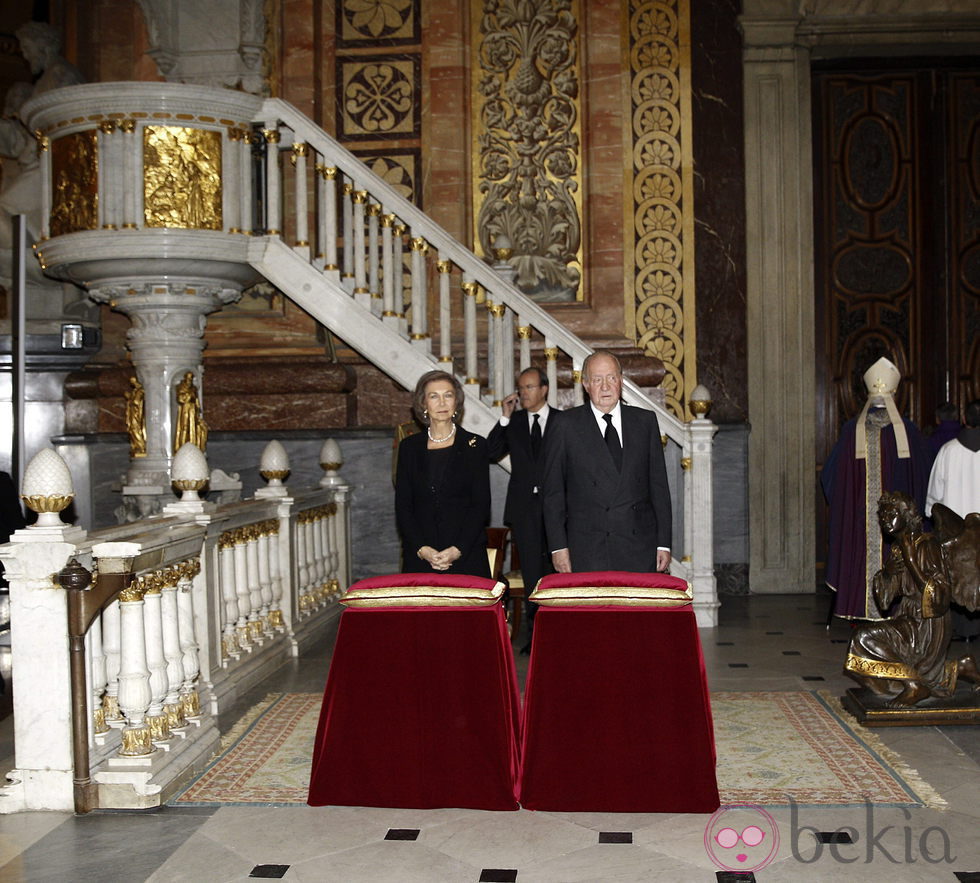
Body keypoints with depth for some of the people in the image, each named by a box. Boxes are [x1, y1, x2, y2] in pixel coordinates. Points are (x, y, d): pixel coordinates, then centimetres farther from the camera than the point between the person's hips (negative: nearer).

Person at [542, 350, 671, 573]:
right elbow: (553, 491, 3)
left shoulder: (645, 421, 10)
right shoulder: (566, 426, 2)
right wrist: (558, 546, -3)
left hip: (639, 549, 2)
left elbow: (659, 485, 10)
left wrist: (664, 543, 6)